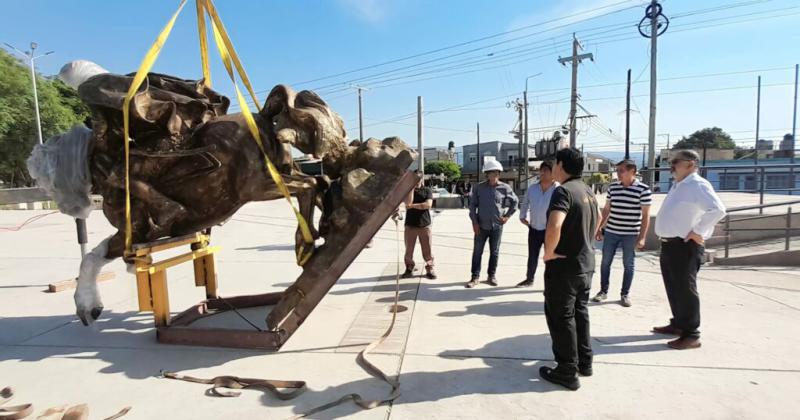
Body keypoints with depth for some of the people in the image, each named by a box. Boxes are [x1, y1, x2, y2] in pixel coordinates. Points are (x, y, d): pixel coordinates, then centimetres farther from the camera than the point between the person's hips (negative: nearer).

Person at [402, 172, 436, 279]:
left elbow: (428, 204, -11)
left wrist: (413, 205, -10)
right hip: (410, 225, 1)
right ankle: (409, 269, 17)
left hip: (424, 225, -1)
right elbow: (408, 203, -14)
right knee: (409, 249, 5)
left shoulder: (427, 190, 6)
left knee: (427, 249, 1)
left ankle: (429, 269, 11)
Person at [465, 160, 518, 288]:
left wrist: (507, 216, 4)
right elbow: (472, 205, 0)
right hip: (481, 226, 0)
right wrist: (474, 222, -5)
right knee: (477, 251, 3)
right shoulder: (479, 187, -3)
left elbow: (515, 201, 11)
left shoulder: (505, 188, -3)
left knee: (494, 252, 9)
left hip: (497, 225, 1)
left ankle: (491, 276, 22)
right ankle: (475, 277, 12)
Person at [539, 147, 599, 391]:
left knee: (561, 318, 3)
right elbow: (598, 218, 28)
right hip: (586, 263, 9)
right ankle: (584, 362, 33)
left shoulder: (563, 191, -20)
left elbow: (554, 226, -37)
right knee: (580, 312, 21)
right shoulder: (587, 191, 9)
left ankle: (567, 373, 12)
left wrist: (548, 252, -22)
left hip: (564, 266, -9)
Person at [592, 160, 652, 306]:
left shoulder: (643, 189, -9)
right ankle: (603, 291, 22)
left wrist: (642, 237, -12)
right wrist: (599, 228, 10)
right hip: (610, 232, 4)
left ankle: (625, 294, 21)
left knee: (628, 265, 8)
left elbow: (646, 215, -8)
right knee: (605, 262, 8)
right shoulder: (612, 187, 3)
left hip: (631, 234, -3)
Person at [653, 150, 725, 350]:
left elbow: (717, 209, -28)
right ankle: (677, 324, 32)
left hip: (685, 246, -9)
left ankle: (691, 335, 8)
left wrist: (698, 232, -22)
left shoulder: (697, 185, -15)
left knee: (685, 289, -2)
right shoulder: (678, 186, 15)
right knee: (673, 288, 18)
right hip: (669, 244, 9)